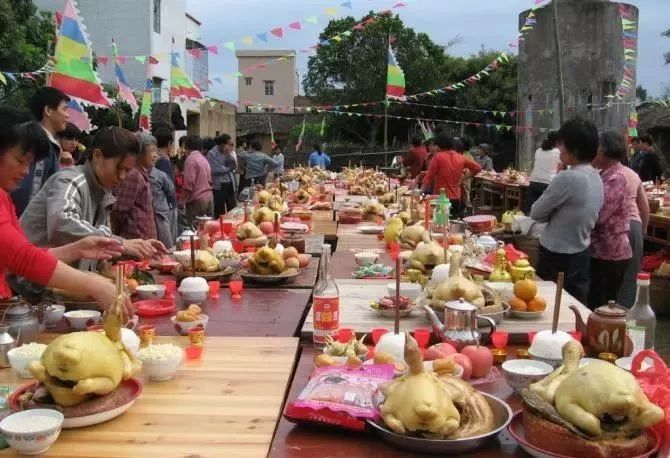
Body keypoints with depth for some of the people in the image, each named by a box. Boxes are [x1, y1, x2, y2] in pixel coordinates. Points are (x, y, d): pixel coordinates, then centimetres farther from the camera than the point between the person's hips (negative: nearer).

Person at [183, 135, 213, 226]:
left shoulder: (190, 159, -9)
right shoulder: (204, 158, 14)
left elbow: (189, 182, -15)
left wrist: (185, 199, -6)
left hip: (197, 199, -8)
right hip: (209, 197, 8)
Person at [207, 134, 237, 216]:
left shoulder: (230, 152, 10)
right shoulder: (212, 153, -8)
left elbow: (234, 167, 2)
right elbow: (215, 170, -18)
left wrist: (229, 155, -10)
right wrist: (228, 168, -2)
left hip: (230, 185, 5)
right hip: (218, 186, -5)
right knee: (219, 213, 1)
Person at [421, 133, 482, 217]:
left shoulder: (438, 157, -9)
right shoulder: (461, 158, 6)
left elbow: (429, 177, -9)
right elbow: (477, 168, 15)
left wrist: (422, 192, -2)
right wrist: (465, 176, 16)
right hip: (456, 199, 5)